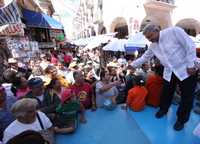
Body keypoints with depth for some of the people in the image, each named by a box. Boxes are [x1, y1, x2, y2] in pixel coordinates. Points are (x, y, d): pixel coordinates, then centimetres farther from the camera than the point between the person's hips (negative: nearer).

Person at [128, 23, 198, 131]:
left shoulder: (174, 31, -15)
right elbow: (144, 57, 13)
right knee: (166, 93, 13)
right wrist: (133, 65, 11)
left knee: (187, 96, 7)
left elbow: (190, 46, -15)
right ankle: (163, 109, 40)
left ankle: (181, 119, 27)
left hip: (186, 70, -4)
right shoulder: (153, 46, 2)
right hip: (169, 72, 5)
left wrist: (190, 65, -17)